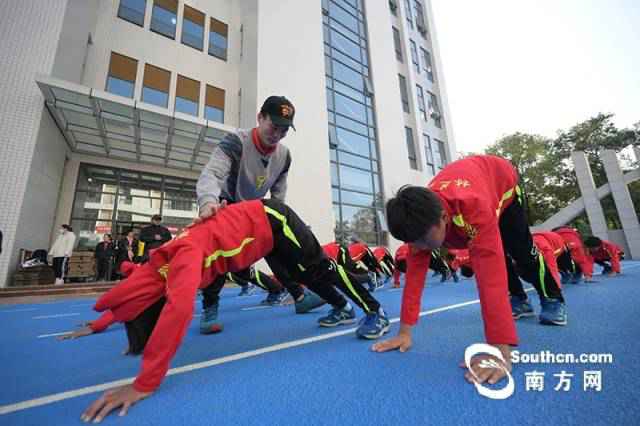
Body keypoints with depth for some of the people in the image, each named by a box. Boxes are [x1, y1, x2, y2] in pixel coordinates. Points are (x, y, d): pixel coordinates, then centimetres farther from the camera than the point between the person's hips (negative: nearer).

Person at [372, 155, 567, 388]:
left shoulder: (474, 205, -52)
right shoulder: (419, 220, -36)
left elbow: (491, 275, -56)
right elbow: (414, 273, -33)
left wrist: (501, 349, -56)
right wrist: (405, 332, -32)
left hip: (502, 179, -3)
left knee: (522, 252, 1)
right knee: (498, 254, 4)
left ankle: (553, 299, 28)